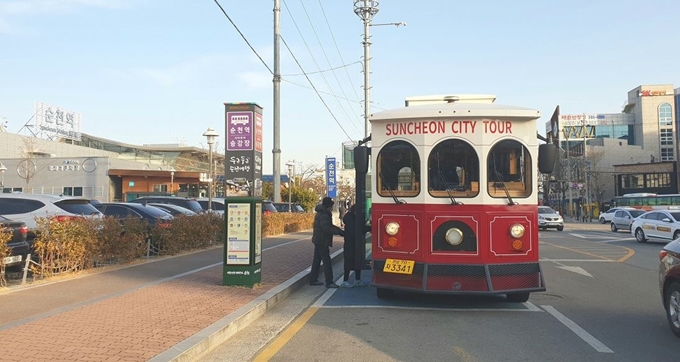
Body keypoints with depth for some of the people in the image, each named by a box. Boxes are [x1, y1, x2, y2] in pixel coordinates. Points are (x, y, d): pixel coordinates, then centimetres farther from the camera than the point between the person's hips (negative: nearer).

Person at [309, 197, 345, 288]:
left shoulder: (320, 213, 15)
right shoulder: (324, 216, -19)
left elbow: (329, 226, 17)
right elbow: (327, 228, -28)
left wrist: (339, 230, 6)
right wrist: (339, 231, -23)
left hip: (318, 240, 11)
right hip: (322, 241, -11)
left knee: (316, 260, 15)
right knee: (327, 261, -7)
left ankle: (313, 280, 21)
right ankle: (329, 282, -5)